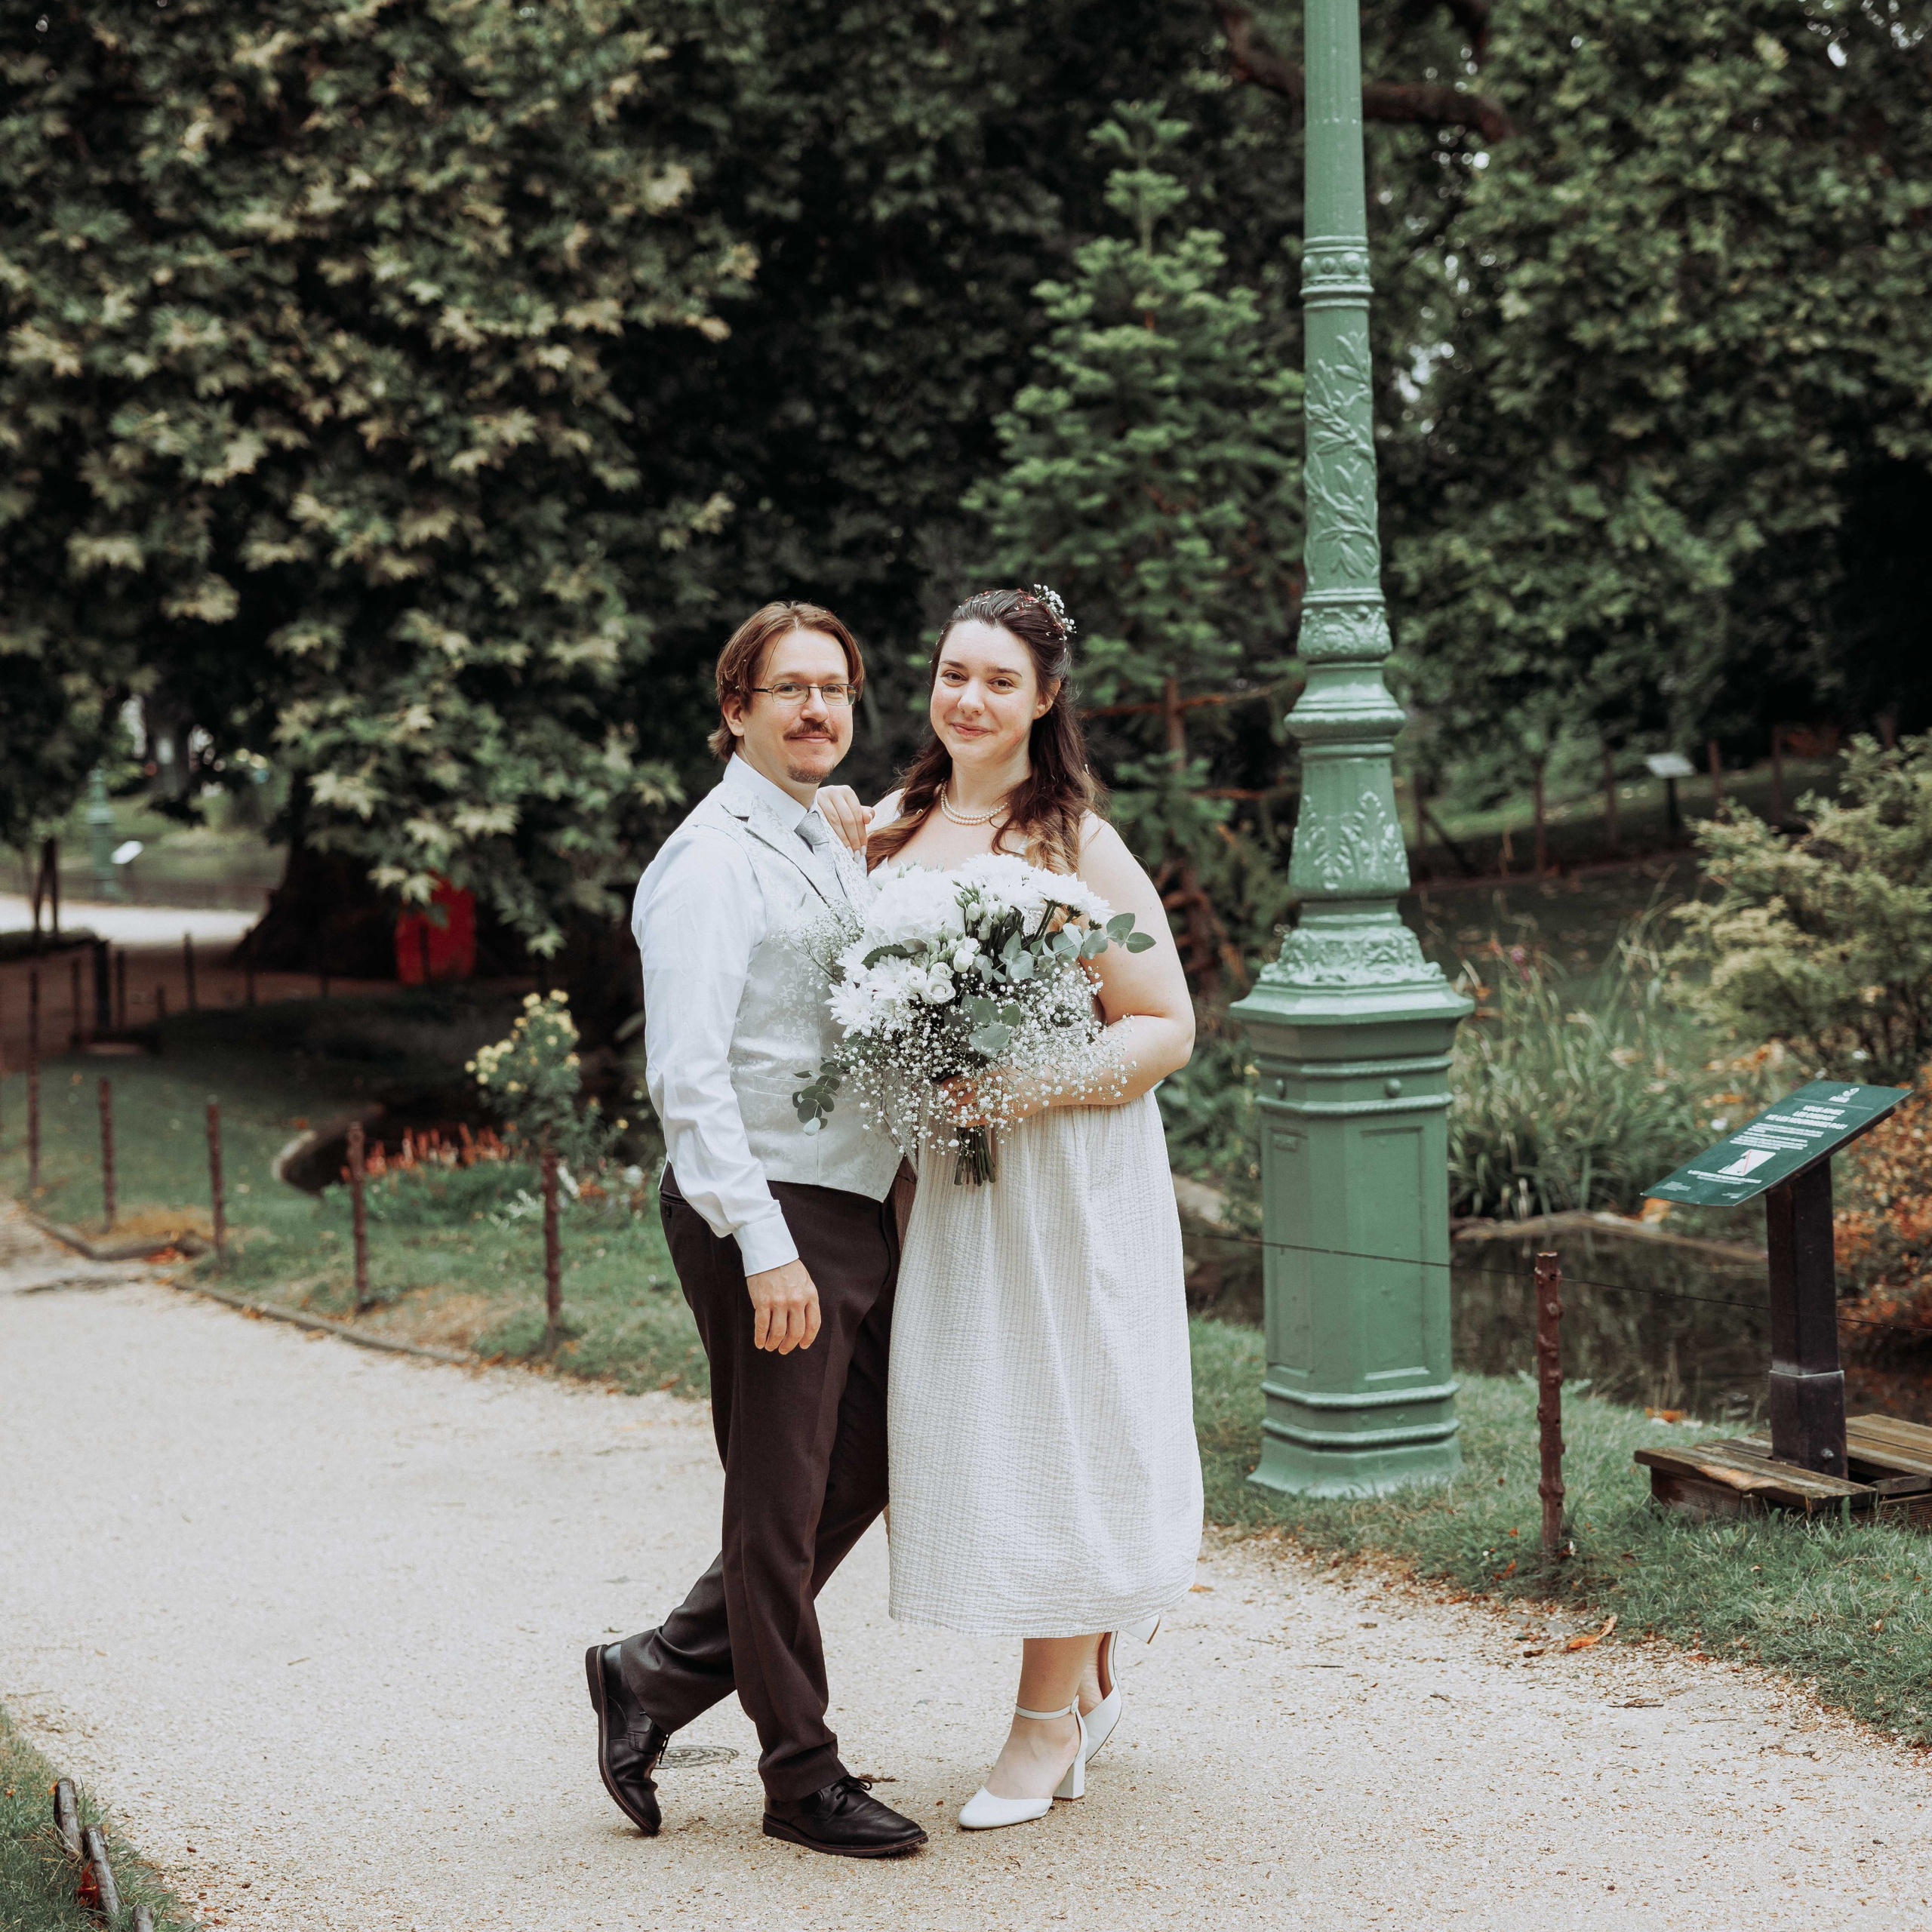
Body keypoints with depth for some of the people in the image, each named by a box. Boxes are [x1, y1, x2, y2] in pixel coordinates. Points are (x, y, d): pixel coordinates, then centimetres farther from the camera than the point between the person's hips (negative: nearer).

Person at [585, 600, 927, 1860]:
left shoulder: (837, 846, 16)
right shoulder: (715, 859, -12)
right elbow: (687, 1073, -20)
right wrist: (764, 1247, -23)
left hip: (858, 1205, 9)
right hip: (767, 1211, -9)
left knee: (863, 1471, 15)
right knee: (780, 1503, 2)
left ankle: (659, 1675, 27)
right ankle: (803, 1777, 15)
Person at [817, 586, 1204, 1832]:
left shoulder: (1078, 845, -10)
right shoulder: (892, 828, 6)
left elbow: (1166, 1029, -10)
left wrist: (1031, 1089, -22)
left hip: (1063, 1172, -6)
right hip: (939, 1173, 6)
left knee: (1050, 1427, 1)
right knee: (959, 1424, 9)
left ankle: (1049, 1723, 15)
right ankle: (1090, 1680, 27)